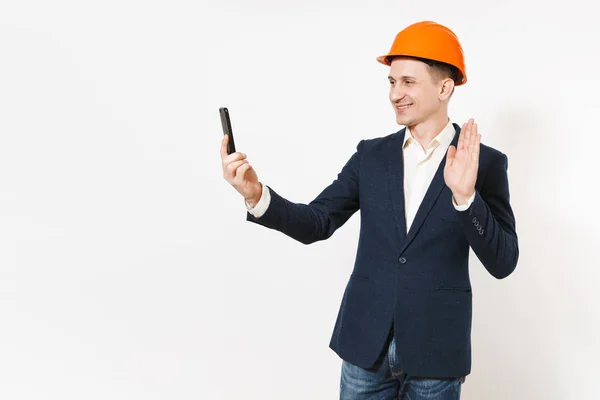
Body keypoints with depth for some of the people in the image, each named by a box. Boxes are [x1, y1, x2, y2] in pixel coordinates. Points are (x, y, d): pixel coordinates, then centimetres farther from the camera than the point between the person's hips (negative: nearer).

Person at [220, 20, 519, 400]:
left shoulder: (486, 162, -5)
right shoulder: (371, 155, 4)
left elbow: (502, 262, -11)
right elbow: (318, 223, -2)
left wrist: (465, 195, -26)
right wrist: (257, 194, -18)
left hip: (435, 353, -2)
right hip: (366, 346, 3)